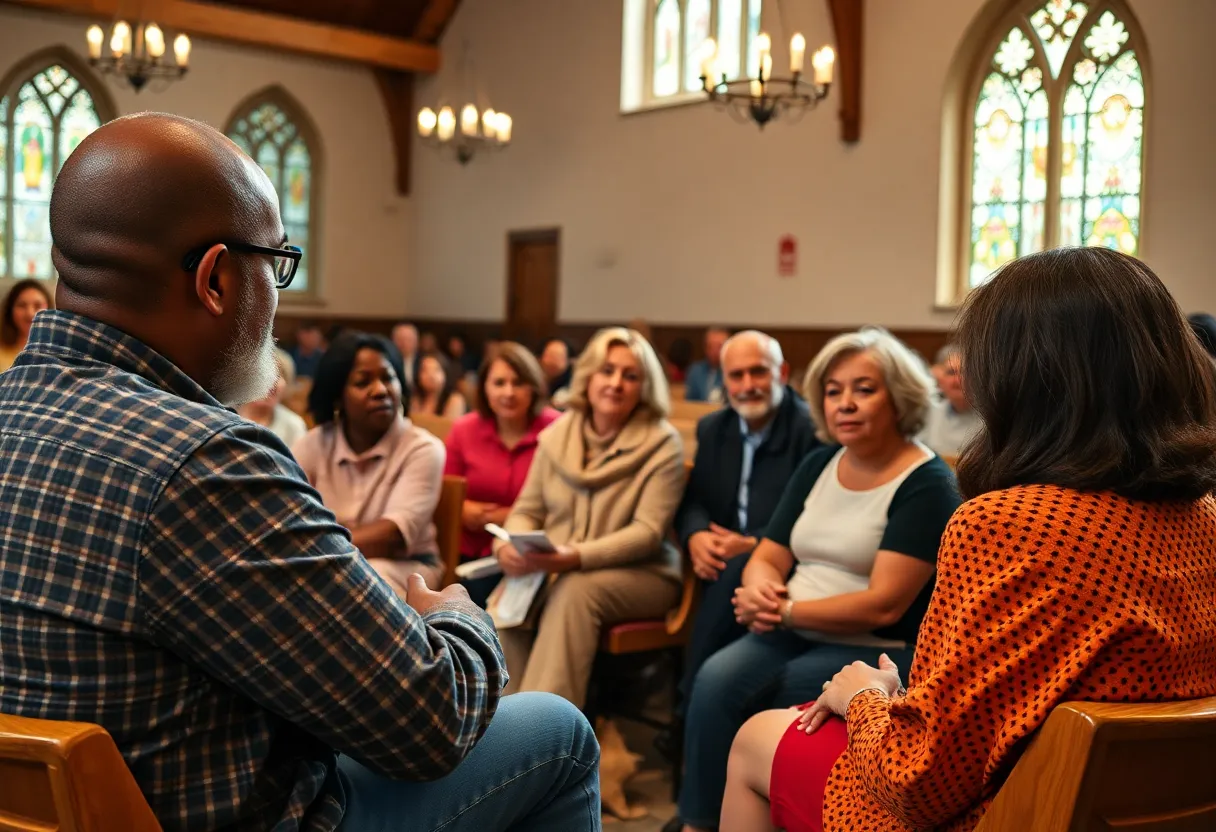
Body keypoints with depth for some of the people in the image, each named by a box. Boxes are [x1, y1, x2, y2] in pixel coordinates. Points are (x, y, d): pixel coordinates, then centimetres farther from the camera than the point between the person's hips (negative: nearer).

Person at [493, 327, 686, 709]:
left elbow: (648, 531, -14)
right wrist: (509, 545, -14)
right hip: (554, 570, 4)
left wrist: (576, 557, -28)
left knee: (574, 591, -35)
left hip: (640, 575, -3)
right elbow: (527, 510, 11)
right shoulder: (556, 435, 9)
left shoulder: (662, 444, -5)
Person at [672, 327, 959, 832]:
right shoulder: (818, 466, 10)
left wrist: (785, 610, -17)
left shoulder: (926, 485, -11)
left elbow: (884, 605, -18)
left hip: (876, 652, -5)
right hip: (794, 635, 6)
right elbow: (768, 557, 9)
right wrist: (761, 590, -15)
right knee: (716, 678, -24)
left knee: (726, 696, -23)